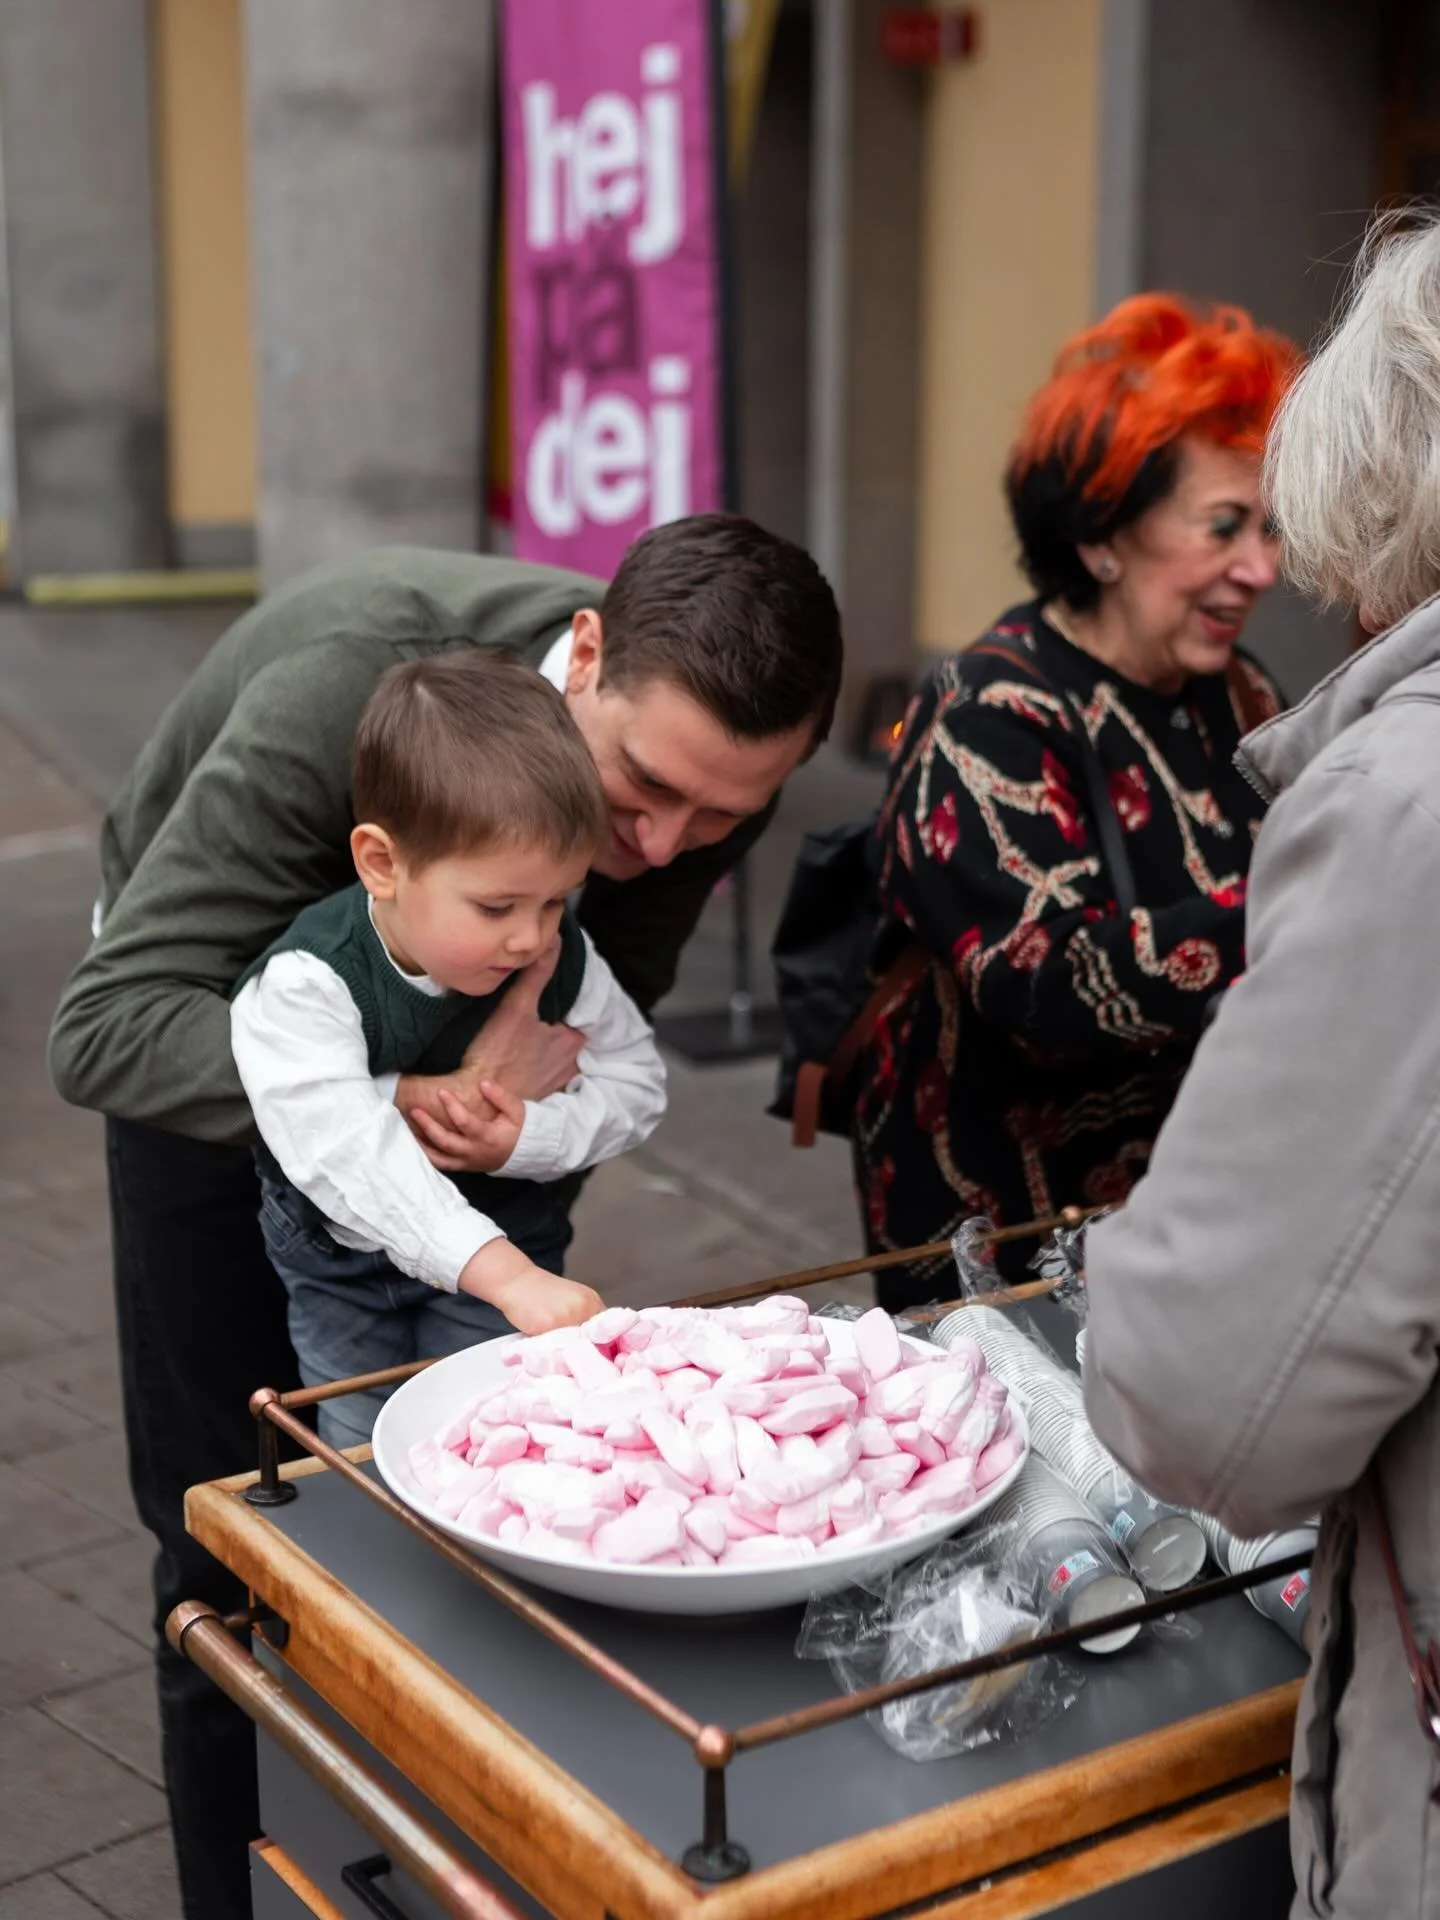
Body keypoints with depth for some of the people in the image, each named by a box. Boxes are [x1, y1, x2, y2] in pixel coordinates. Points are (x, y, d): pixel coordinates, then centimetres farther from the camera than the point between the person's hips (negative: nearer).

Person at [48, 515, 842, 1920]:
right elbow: (103, 1029, -39)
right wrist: (371, 1100, -52)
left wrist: (551, 1016, -33)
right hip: (217, 1004, -3)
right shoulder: (350, 684, -40)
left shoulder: (711, 755, -25)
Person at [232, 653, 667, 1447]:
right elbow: (348, 1152, -46)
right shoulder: (307, 983, -34)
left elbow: (636, 1082, -8)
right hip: (342, 1263, -1)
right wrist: (507, 1275, -56)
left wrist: (535, 1135, -30)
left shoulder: (560, 958, -20)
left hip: (504, 1245, 2)